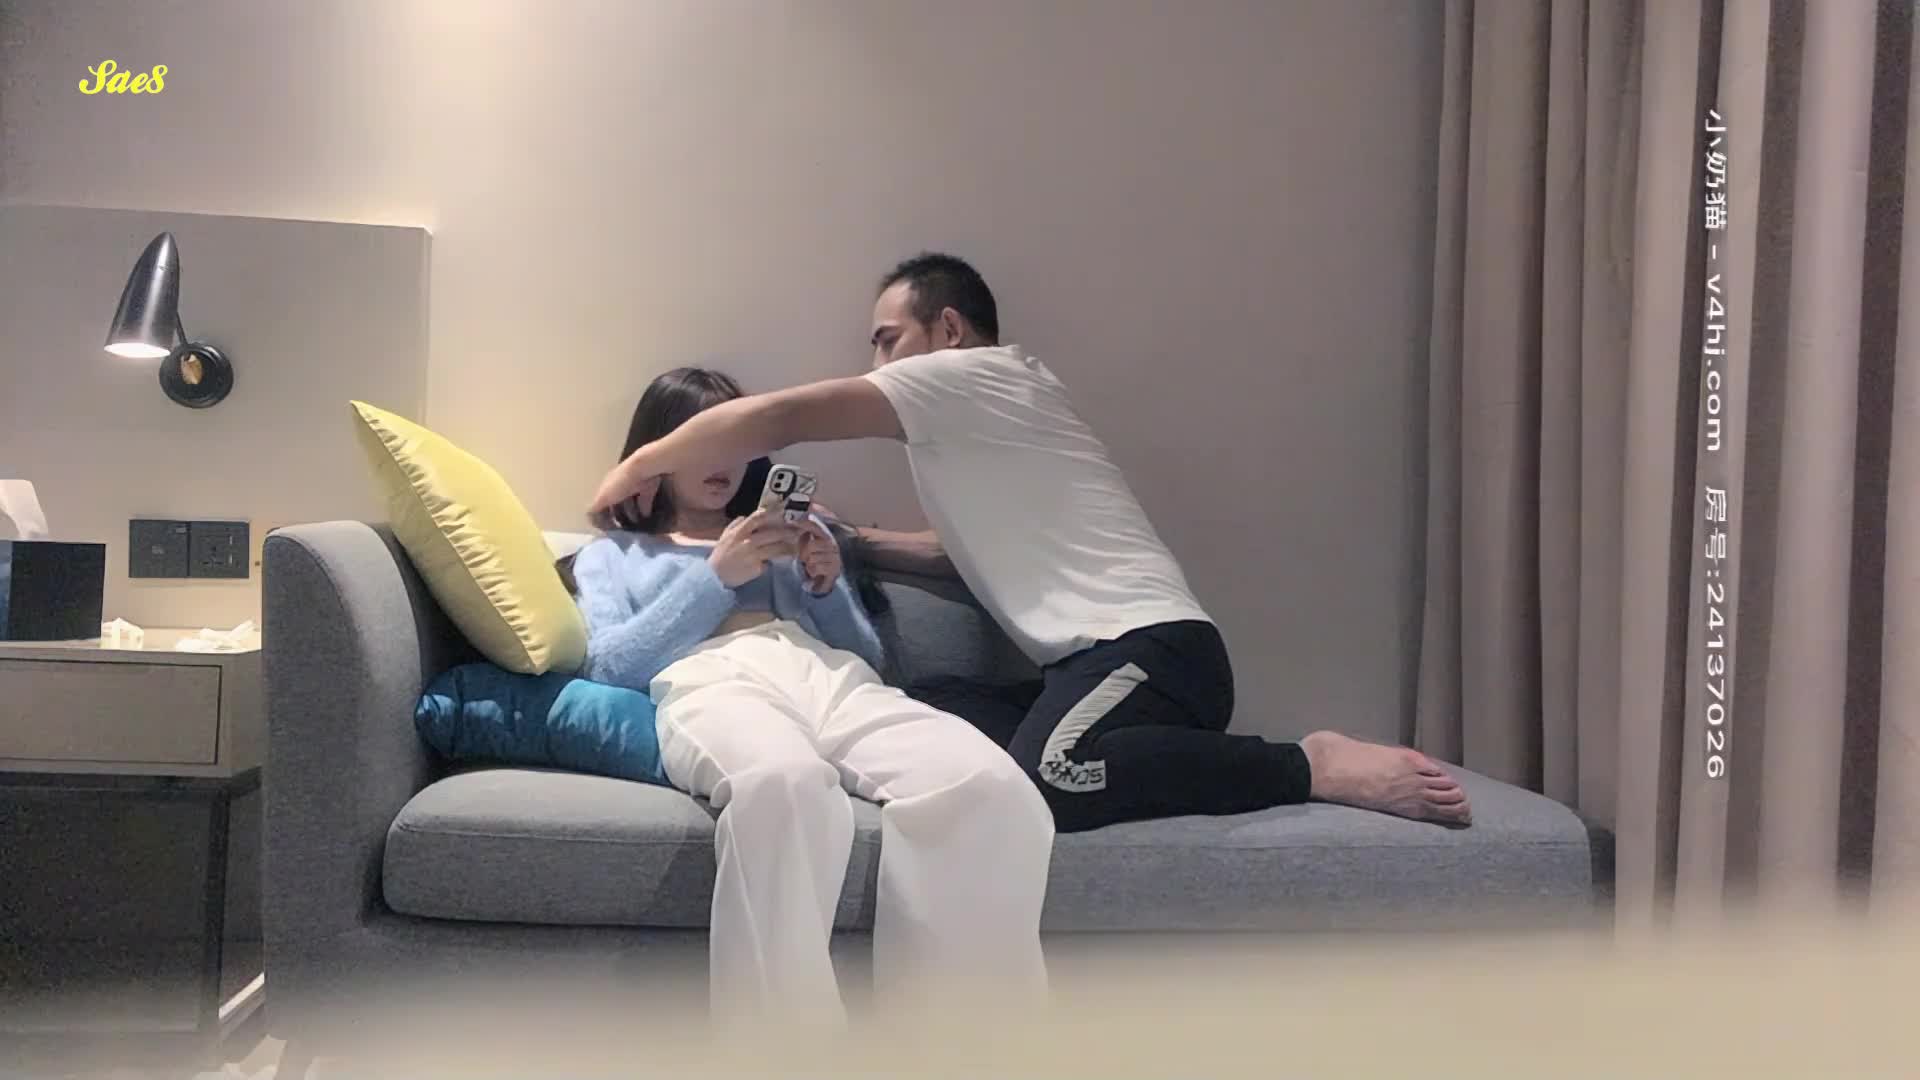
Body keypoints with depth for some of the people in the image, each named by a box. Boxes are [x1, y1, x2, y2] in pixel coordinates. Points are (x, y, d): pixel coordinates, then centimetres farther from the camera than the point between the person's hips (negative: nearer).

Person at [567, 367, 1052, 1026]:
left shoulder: (794, 532, 37)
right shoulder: (610, 555, 31)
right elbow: (609, 665, 10)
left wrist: (826, 585, 9)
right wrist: (716, 576, 3)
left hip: (834, 677, 3)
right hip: (711, 686, -3)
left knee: (994, 790, -35)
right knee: (785, 783, -46)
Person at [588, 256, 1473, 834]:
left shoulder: (973, 375, -2)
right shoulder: (975, 409, 27)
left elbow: (777, 419, -3)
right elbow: (974, 550, 34)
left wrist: (640, 466, 9)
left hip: (1146, 645, -10)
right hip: (1109, 656, 10)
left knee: (1044, 782, -34)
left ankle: (1315, 765, -18)